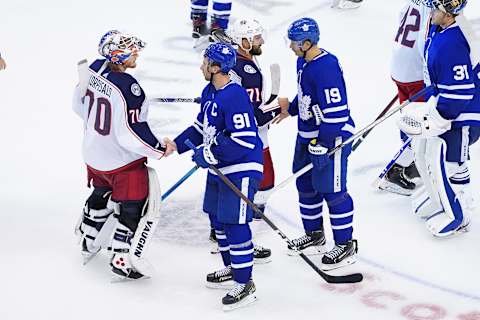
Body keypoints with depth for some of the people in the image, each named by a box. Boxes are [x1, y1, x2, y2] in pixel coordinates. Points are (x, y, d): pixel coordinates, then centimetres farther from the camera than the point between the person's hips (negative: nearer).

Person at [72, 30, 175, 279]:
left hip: (94, 153, 8)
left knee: (102, 194, 31)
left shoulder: (95, 69, -8)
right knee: (133, 206, 7)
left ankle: (87, 241, 45)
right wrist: (160, 149, -15)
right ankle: (120, 259, 11)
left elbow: (79, 103, 8)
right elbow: (132, 134, -29)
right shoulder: (127, 88, -31)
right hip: (122, 160, -8)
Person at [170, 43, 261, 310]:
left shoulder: (235, 96, -24)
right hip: (219, 167, 10)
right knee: (217, 218, 19)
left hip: (241, 169, -10)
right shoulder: (209, 92, 8)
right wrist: (177, 145, 9)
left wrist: (210, 153, -22)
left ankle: (245, 285, 1)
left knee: (235, 224, -8)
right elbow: (201, 127, 20)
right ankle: (232, 270, 35)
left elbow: (243, 140, -27)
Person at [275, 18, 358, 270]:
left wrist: (323, 143, -23)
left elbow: (335, 109, -26)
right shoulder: (303, 62, 6)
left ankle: (346, 245, 6)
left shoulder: (326, 67, -25)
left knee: (332, 191, -4)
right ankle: (314, 235, 34)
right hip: (307, 136, 10)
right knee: (306, 185, 18)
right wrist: (289, 108, 28)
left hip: (332, 137, -10)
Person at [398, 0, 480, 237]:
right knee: (422, 149, 20)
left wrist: (432, 118, -24)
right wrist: (432, 95, 25)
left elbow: (459, 92, -31)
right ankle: (440, 196, 41)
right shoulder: (438, 29, -2)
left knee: (445, 162, -3)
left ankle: (457, 215, 17)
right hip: (442, 101, 10)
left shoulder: (452, 45, -32)